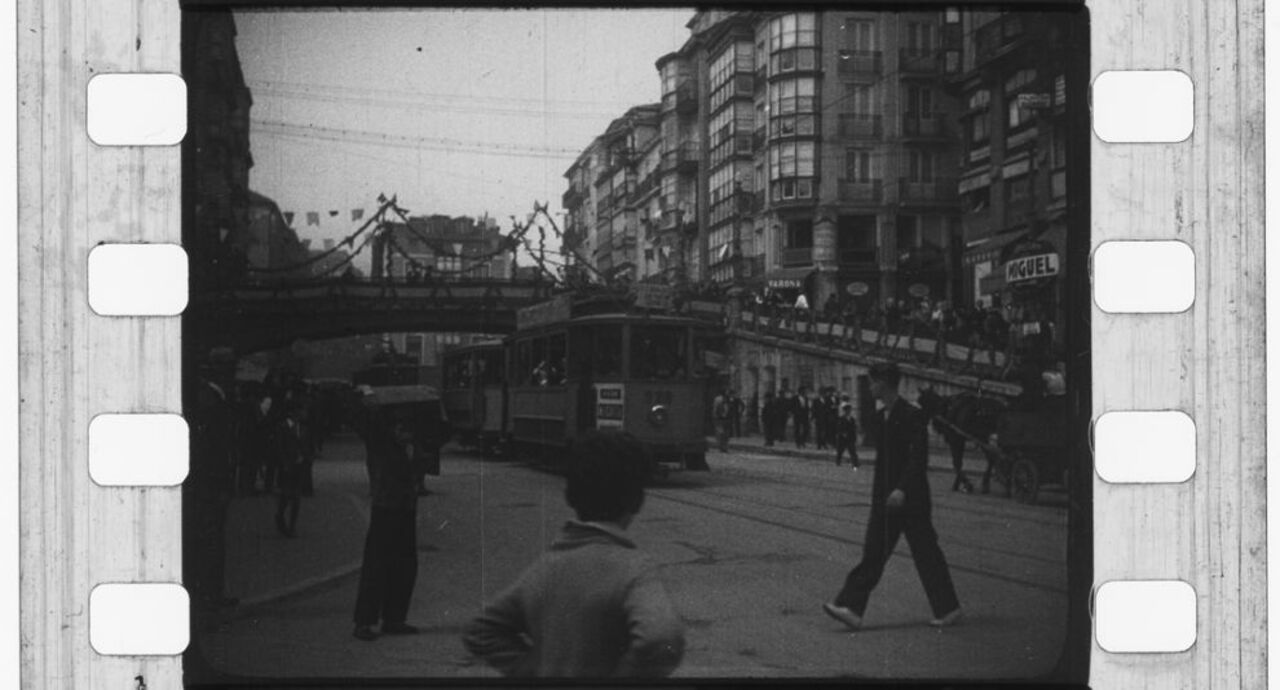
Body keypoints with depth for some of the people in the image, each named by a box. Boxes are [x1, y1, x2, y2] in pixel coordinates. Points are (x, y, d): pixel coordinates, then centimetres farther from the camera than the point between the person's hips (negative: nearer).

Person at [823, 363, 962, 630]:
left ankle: (947, 609, 16)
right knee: (873, 552, 2)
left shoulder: (911, 416, -14)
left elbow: (919, 458, -20)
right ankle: (852, 608, -2)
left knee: (926, 555, 3)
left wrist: (903, 489, -27)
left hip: (911, 498, -8)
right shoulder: (881, 418, 12)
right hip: (886, 499, 8)